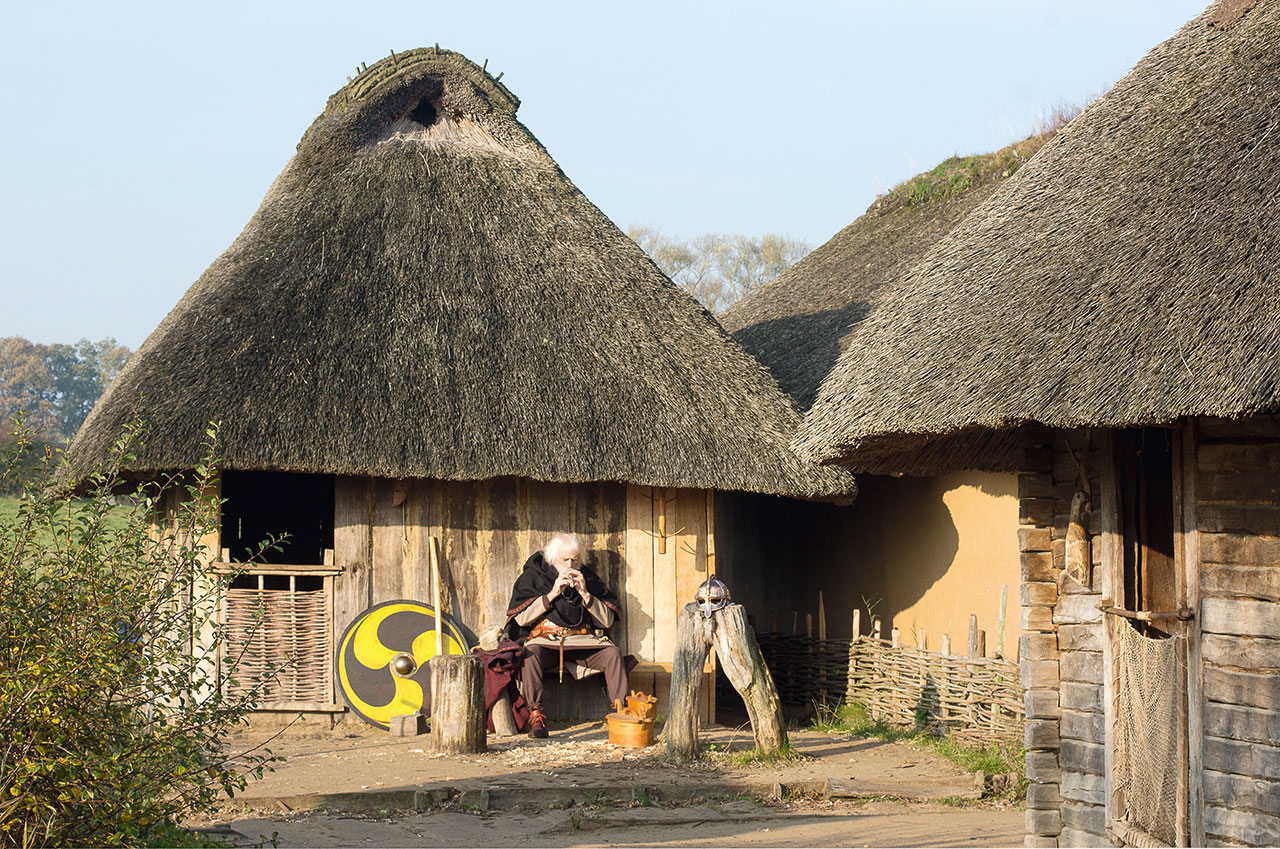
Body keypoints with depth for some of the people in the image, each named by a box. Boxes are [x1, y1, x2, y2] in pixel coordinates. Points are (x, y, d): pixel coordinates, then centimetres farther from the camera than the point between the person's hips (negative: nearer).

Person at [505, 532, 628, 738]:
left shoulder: (588, 576, 12)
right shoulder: (533, 576, 6)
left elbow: (608, 621, 7)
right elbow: (520, 618, -5)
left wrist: (585, 594, -6)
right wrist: (552, 594, -11)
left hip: (583, 643, 2)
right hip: (545, 642, -2)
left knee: (614, 653, -25)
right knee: (530, 653, -35)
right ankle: (536, 716, -38)